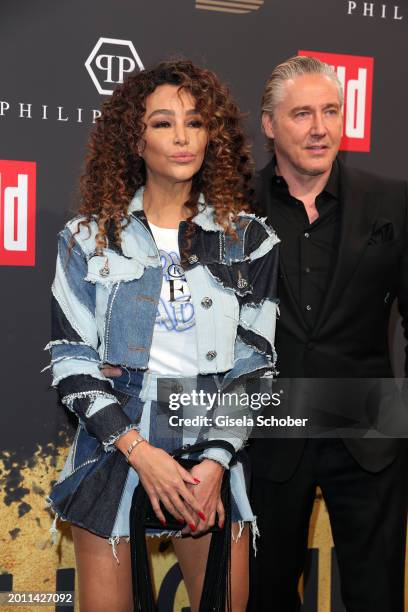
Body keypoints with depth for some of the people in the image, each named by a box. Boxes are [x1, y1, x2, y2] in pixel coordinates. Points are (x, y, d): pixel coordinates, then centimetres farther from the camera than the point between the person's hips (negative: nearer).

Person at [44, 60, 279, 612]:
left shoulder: (249, 240, 2)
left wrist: (215, 463, -12)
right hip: (113, 450, 0)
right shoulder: (90, 237, 1)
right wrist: (139, 451, -13)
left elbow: (257, 364, 0)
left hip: (214, 455, 1)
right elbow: (70, 358, -3)